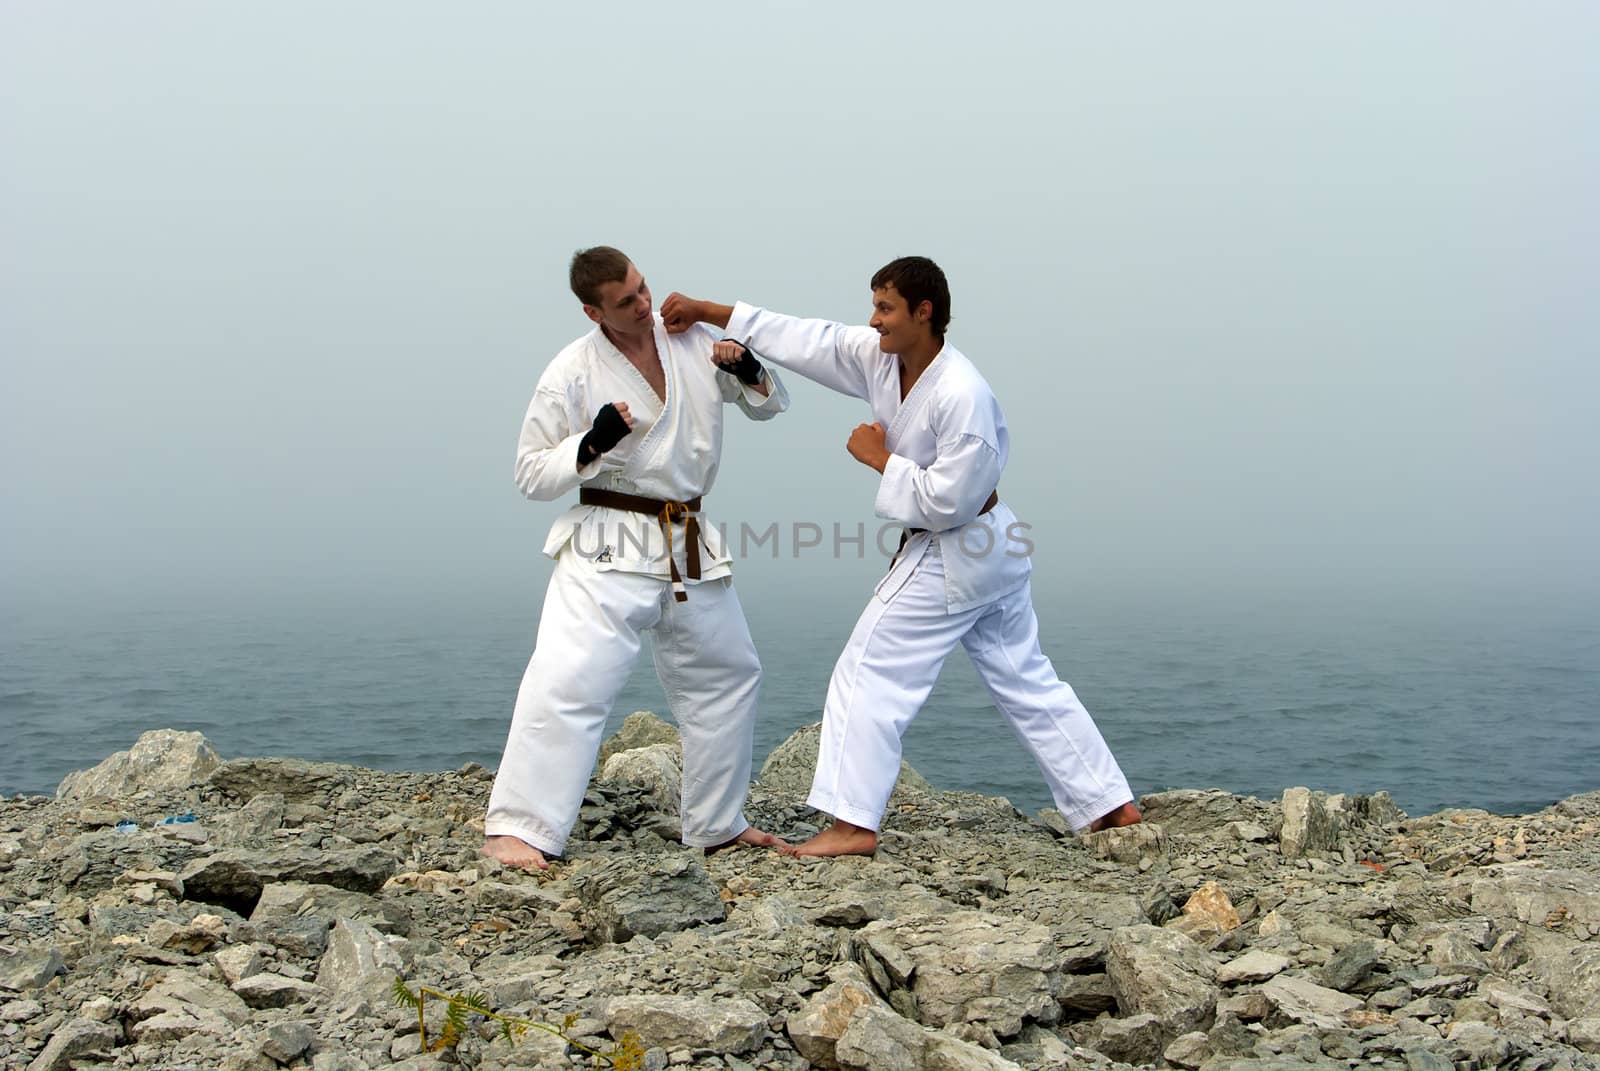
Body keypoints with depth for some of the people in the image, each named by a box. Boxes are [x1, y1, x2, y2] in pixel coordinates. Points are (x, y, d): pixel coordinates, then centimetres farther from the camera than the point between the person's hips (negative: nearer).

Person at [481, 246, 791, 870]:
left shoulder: (692, 342, 3)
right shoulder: (573, 373, -10)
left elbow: (768, 406, 14)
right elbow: (531, 474, -7)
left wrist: (750, 374, -7)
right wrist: (592, 444, -23)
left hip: (691, 549, 6)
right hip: (609, 549, -6)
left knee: (728, 675, 16)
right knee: (568, 681, -20)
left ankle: (717, 825, 31)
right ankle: (516, 829, -14)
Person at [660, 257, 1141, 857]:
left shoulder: (961, 396, -25)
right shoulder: (881, 358, 0)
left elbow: (947, 500, -26)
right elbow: (805, 340, 2)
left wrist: (879, 458, -17)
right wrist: (706, 311, 0)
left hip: (952, 556, -10)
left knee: (868, 677, -5)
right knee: (1027, 681, 15)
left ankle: (852, 825, -1)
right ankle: (1110, 804, 22)